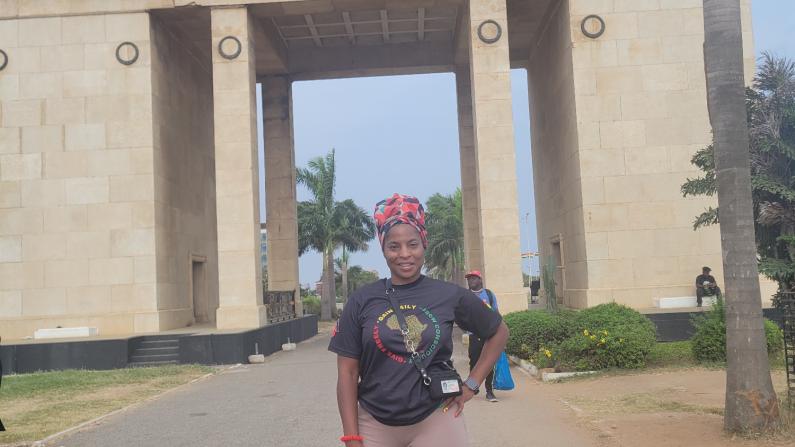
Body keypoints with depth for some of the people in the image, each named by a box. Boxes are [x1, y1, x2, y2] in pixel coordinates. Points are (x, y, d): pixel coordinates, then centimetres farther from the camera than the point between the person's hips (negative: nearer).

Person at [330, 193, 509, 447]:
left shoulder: (450, 296, 0)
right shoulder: (361, 301, -1)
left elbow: (498, 332, 13)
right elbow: (348, 372, 0)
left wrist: (472, 384, 5)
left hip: (436, 421, 0)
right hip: (375, 425, 0)